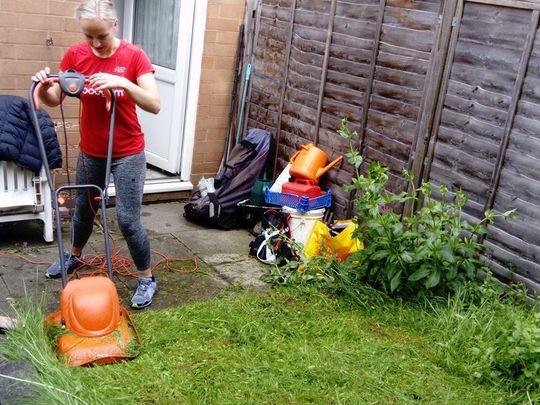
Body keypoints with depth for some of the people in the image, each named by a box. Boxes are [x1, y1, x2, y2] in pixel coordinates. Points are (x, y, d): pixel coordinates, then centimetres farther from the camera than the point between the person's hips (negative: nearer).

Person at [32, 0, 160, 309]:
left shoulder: (134, 56, -16)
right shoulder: (75, 55, -6)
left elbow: (154, 105, -24)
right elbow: (55, 100, -2)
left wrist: (123, 82, -38)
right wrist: (43, 87, -23)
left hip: (127, 153, -4)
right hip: (90, 151, 4)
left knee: (128, 220, -3)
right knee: (84, 208, 22)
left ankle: (147, 278, 16)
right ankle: (75, 256, 48)